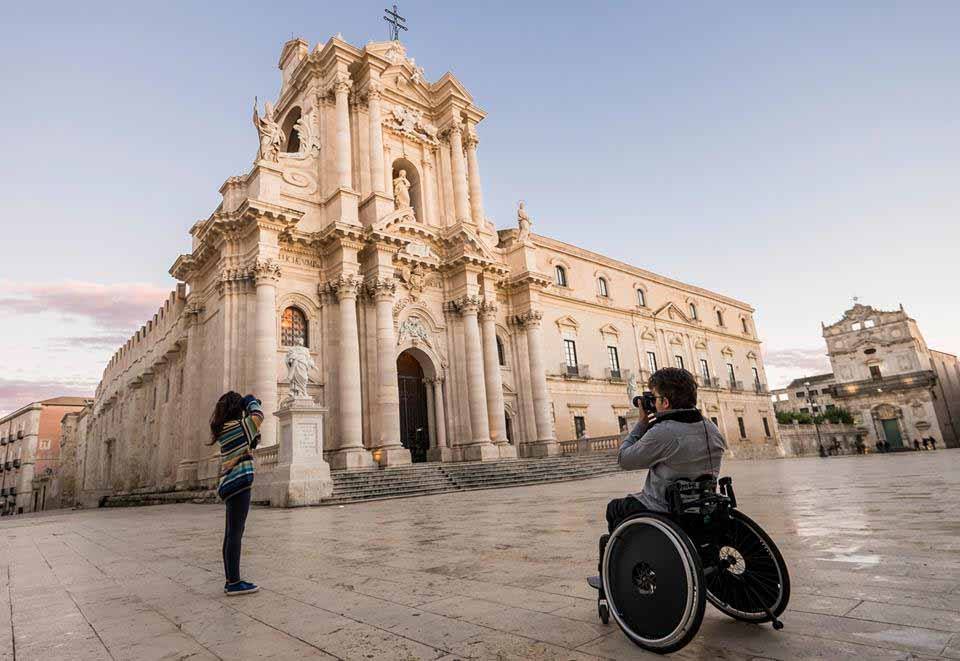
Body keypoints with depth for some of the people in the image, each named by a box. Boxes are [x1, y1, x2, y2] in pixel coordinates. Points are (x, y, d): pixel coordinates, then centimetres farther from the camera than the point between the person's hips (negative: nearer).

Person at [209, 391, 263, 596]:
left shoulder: (224, 429, 16)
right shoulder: (234, 426, -12)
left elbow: (252, 441, 24)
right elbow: (258, 416, -21)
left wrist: (252, 423, 14)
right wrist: (252, 401, -3)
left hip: (231, 486, 10)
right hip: (238, 485, -10)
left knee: (231, 535, 12)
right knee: (235, 534, -7)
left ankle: (231, 580, 18)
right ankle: (234, 583, -3)